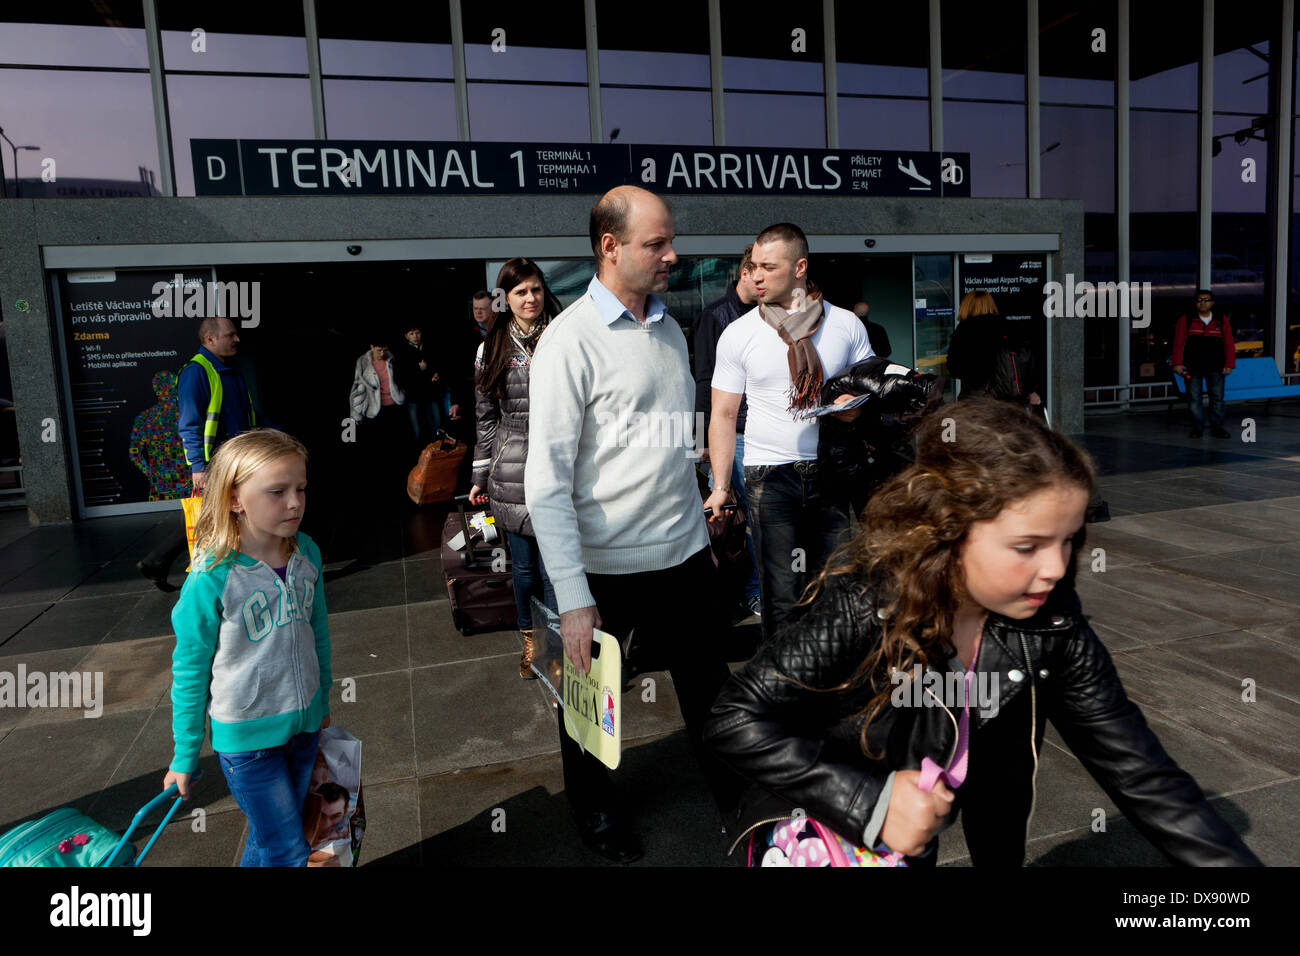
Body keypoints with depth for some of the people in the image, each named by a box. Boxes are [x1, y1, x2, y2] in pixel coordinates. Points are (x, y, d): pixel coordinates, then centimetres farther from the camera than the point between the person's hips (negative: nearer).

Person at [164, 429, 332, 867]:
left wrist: (322, 697, 19)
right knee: (289, 854, 4)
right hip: (246, 736, -5)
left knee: (268, 839, 21)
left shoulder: (307, 553, -6)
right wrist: (184, 757, -2)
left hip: (303, 724, 5)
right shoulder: (211, 580, -22)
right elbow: (190, 670, -11)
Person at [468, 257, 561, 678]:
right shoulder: (492, 349, 9)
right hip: (512, 473, 2)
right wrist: (481, 477, 12)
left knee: (553, 566, -3)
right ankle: (529, 639, 30)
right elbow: (485, 416, 12)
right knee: (523, 565, 11)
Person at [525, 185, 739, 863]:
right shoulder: (570, 340, -14)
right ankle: (596, 810, 41)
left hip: (684, 554, 6)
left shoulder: (669, 329, 8)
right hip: (605, 567, -5)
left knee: (710, 689, 17)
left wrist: (703, 535, 16)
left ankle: (733, 788, 41)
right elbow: (546, 481, -18)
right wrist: (572, 599, -22)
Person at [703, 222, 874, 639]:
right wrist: (720, 486, -2)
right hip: (769, 476, -1)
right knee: (780, 596, -2)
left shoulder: (846, 324, 6)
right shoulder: (738, 334, 3)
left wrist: (858, 405, -12)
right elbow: (724, 415, 4)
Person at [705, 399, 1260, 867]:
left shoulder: (1051, 626, -17)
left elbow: (1136, 769, -13)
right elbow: (735, 718, -27)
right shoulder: (862, 604, -30)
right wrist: (870, 801, -32)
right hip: (815, 837, -4)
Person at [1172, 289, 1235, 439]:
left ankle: (1217, 428, 10)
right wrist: (1177, 364, -8)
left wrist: (1229, 365, -1)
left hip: (1215, 368, 1)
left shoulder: (1222, 320, 8)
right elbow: (1179, 343, -1)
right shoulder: (1185, 320, 4)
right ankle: (1197, 427, 8)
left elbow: (1229, 344, 6)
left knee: (1217, 398, 3)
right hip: (1192, 367, -1)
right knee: (1194, 398, 0)